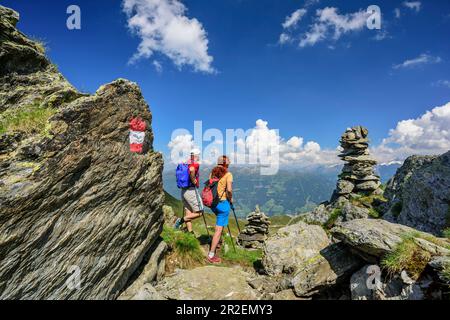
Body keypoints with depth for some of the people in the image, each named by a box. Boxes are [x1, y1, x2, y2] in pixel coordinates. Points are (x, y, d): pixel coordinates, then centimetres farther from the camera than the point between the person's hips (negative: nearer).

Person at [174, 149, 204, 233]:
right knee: (199, 213, 0)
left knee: (188, 213, 11)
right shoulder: (195, 164, -10)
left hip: (184, 191, 9)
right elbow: (191, 170, -33)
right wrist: (194, 181, -20)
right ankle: (181, 220, -9)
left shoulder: (187, 163, 15)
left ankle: (190, 232, 13)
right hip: (192, 191, -9)